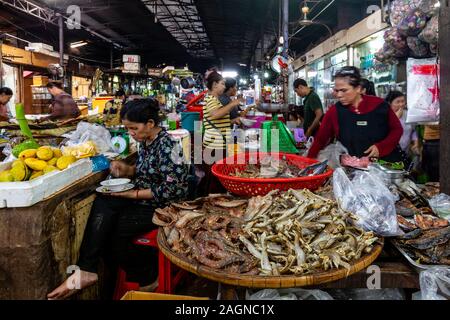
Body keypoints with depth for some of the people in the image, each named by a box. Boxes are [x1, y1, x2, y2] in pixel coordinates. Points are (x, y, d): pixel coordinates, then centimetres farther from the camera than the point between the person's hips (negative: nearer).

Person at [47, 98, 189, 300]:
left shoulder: (166, 145, -19)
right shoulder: (145, 141, 7)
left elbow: (171, 190, -21)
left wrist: (132, 194, -19)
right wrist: (126, 170, -1)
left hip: (162, 207, -8)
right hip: (142, 199, 8)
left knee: (111, 229, -17)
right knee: (102, 206, -17)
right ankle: (86, 271, -17)